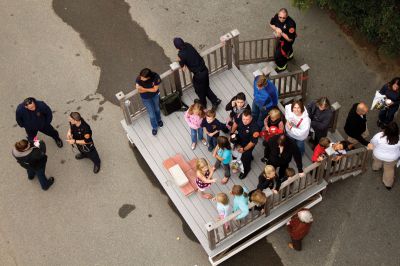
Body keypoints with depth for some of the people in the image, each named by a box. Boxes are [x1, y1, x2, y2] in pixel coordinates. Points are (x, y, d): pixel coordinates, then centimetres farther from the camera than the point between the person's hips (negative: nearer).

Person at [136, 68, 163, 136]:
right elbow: (139, 90, -21)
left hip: (155, 95, 1)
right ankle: (155, 127, 43)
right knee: (151, 114, 12)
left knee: (157, 109, 29)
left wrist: (144, 89, -31)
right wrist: (150, 90, -29)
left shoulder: (155, 76, -35)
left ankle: (158, 120, 63)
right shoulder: (138, 79, -33)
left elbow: (155, 89, -24)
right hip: (146, 98, -1)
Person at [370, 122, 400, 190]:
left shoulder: (379, 136, -35)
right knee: (389, 169, 27)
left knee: (377, 161, 35)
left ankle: (376, 168, 66)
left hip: (378, 155, 1)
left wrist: (374, 149, 8)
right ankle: (388, 184, 43)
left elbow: (373, 143, -14)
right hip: (392, 158, 0)